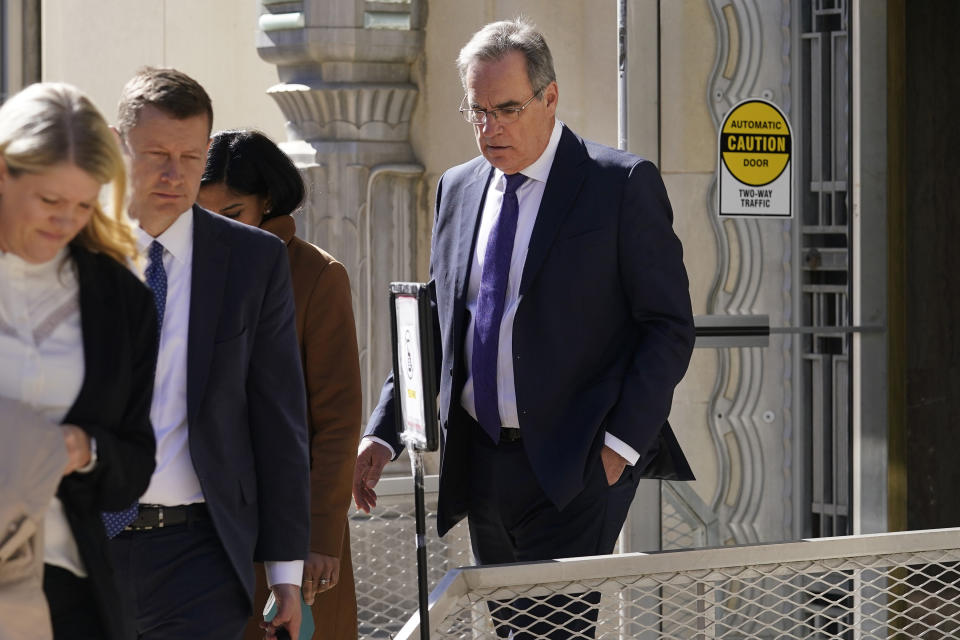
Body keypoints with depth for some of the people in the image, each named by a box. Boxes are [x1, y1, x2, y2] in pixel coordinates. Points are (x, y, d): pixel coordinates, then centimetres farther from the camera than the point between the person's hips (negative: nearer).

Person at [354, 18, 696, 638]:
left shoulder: (622, 185, -4)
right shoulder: (458, 189, 14)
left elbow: (670, 326, -5)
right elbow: (435, 327, 18)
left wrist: (622, 444, -13)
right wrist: (383, 435, 7)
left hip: (576, 470, -6)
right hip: (480, 465, 6)